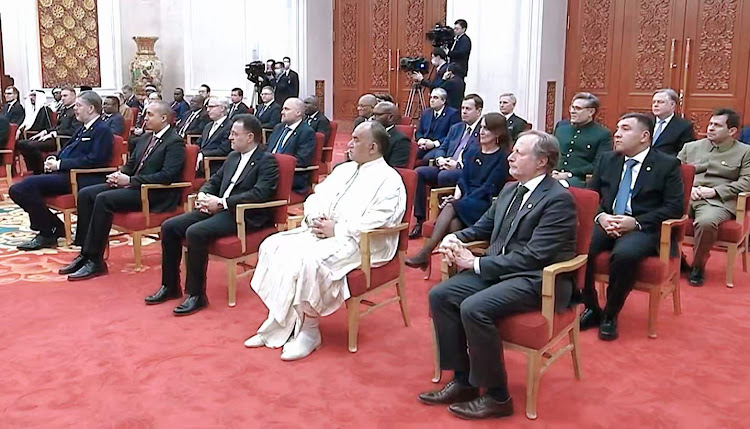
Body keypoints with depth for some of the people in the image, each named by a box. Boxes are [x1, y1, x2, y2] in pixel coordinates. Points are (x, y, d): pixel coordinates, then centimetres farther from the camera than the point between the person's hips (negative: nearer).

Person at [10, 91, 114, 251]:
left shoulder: (103, 130, -7)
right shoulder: (83, 129, 23)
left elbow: (94, 160, -18)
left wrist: (60, 164, -16)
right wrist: (53, 159, 6)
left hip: (76, 178, -10)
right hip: (62, 173, 10)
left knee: (29, 184, -24)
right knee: (17, 189, -1)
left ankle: (48, 232, -9)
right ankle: (52, 228, 3)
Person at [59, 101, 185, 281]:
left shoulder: (175, 142, -11)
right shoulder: (145, 137, 17)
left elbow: (167, 176, -21)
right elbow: (131, 163, 26)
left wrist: (130, 180, -21)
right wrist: (120, 174, 2)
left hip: (155, 193, -9)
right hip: (133, 185, 9)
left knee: (103, 199, -26)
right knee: (85, 194, -4)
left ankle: (95, 260, -20)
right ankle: (85, 253, -4)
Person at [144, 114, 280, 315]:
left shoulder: (267, 161, -6)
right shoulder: (233, 157, 19)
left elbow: (259, 194, -20)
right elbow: (214, 181, 25)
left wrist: (221, 202, -22)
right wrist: (203, 195, 1)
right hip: (218, 208, 9)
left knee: (195, 232, -30)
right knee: (169, 227, -5)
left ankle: (196, 294, -18)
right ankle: (170, 286, 7)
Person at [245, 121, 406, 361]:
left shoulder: (389, 180, -5)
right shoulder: (343, 170, 21)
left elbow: (378, 220, -18)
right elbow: (315, 197, 21)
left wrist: (336, 230, -18)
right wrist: (315, 218, -2)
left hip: (359, 242, -8)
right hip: (320, 231, 9)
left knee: (309, 260, -33)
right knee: (273, 246, -9)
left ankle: (309, 331, -16)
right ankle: (277, 323, -10)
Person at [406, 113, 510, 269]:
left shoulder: (502, 158, -1)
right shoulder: (472, 152, 18)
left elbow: (488, 188, -9)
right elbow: (463, 179, 12)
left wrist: (459, 201, -16)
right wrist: (456, 196, -9)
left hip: (485, 204, -5)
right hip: (465, 201, 5)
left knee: (450, 207, -31)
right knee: (453, 223, -31)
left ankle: (424, 254, -32)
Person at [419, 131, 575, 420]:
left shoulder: (559, 199, -13)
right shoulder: (509, 190, 13)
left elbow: (533, 255, -21)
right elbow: (484, 226, 26)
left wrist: (477, 263, -20)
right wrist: (456, 237, 3)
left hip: (537, 280, -8)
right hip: (497, 270, 9)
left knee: (474, 308, -29)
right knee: (440, 295, -9)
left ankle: (496, 396, -11)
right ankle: (463, 381, 1)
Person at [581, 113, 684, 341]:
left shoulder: (667, 165, 1)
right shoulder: (607, 160, 15)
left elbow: (675, 207, -6)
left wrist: (636, 222, -18)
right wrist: (600, 216, -9)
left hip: (643, 229, -4)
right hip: (605, 223, 4)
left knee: (624, 254, -37)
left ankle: (610, 315, -13)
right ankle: (591, 308, -5)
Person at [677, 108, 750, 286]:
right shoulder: (690, 147, 21)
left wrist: (714, 191, -12)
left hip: (718, 201, -3)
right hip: (686, 197, 3)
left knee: (706, 222, -38)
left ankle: (698, 266, -13)